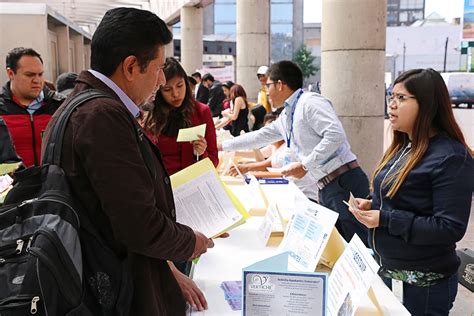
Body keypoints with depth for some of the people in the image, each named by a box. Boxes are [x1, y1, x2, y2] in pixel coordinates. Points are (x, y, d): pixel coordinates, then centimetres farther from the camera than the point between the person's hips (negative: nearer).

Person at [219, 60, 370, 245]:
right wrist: (221, 145, 36)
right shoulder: (285, 118, 20)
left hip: (344, 183, -9)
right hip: (326, 189, 9)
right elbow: (259, 136, 32)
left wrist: (305, 165, -17)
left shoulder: (310, 102, -8)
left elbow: (336, 134, -20)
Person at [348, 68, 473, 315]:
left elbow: (450, 228, -24)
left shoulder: (451, 158, -20)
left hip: (424, 282, -8)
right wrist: (372, 205, -2)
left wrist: (384, 219, -25)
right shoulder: (402, 147, 7)